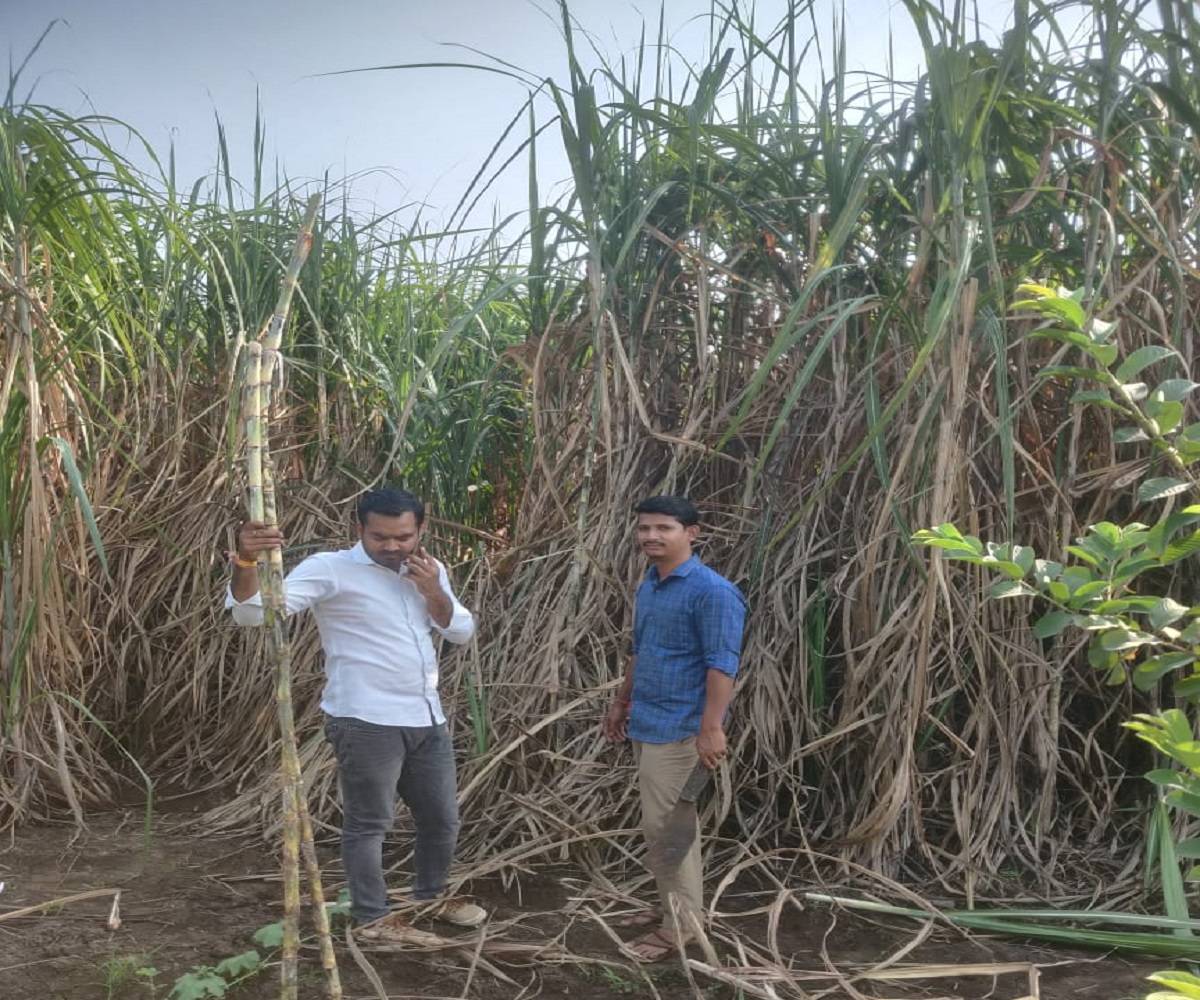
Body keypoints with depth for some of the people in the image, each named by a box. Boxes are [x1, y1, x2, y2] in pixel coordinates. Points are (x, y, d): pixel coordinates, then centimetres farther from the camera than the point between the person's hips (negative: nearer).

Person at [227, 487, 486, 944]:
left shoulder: (429, 570, 11)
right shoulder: (330, 569, -11)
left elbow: (462, 631, 11)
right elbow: (252, 610, -21)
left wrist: (433, 592, -7)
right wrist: (246, 560, -42)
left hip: (426, 718, 7)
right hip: (367, 721, -7)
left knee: (442, 817, 18)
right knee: (368, 822, 2)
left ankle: (431, 896, 40)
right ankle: (371, 917, 19)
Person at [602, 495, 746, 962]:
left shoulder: (711, 591, -17)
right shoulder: (647, 586, 11)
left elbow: (722, 665, -21)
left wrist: (711, 729, -25)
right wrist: (621, 702, 26)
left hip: (679, 729, -9)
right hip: (646, 724, 9)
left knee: (665, 826, -4)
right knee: (660, 824, 16)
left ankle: (680, 926, 9)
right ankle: (672, 905, 29)